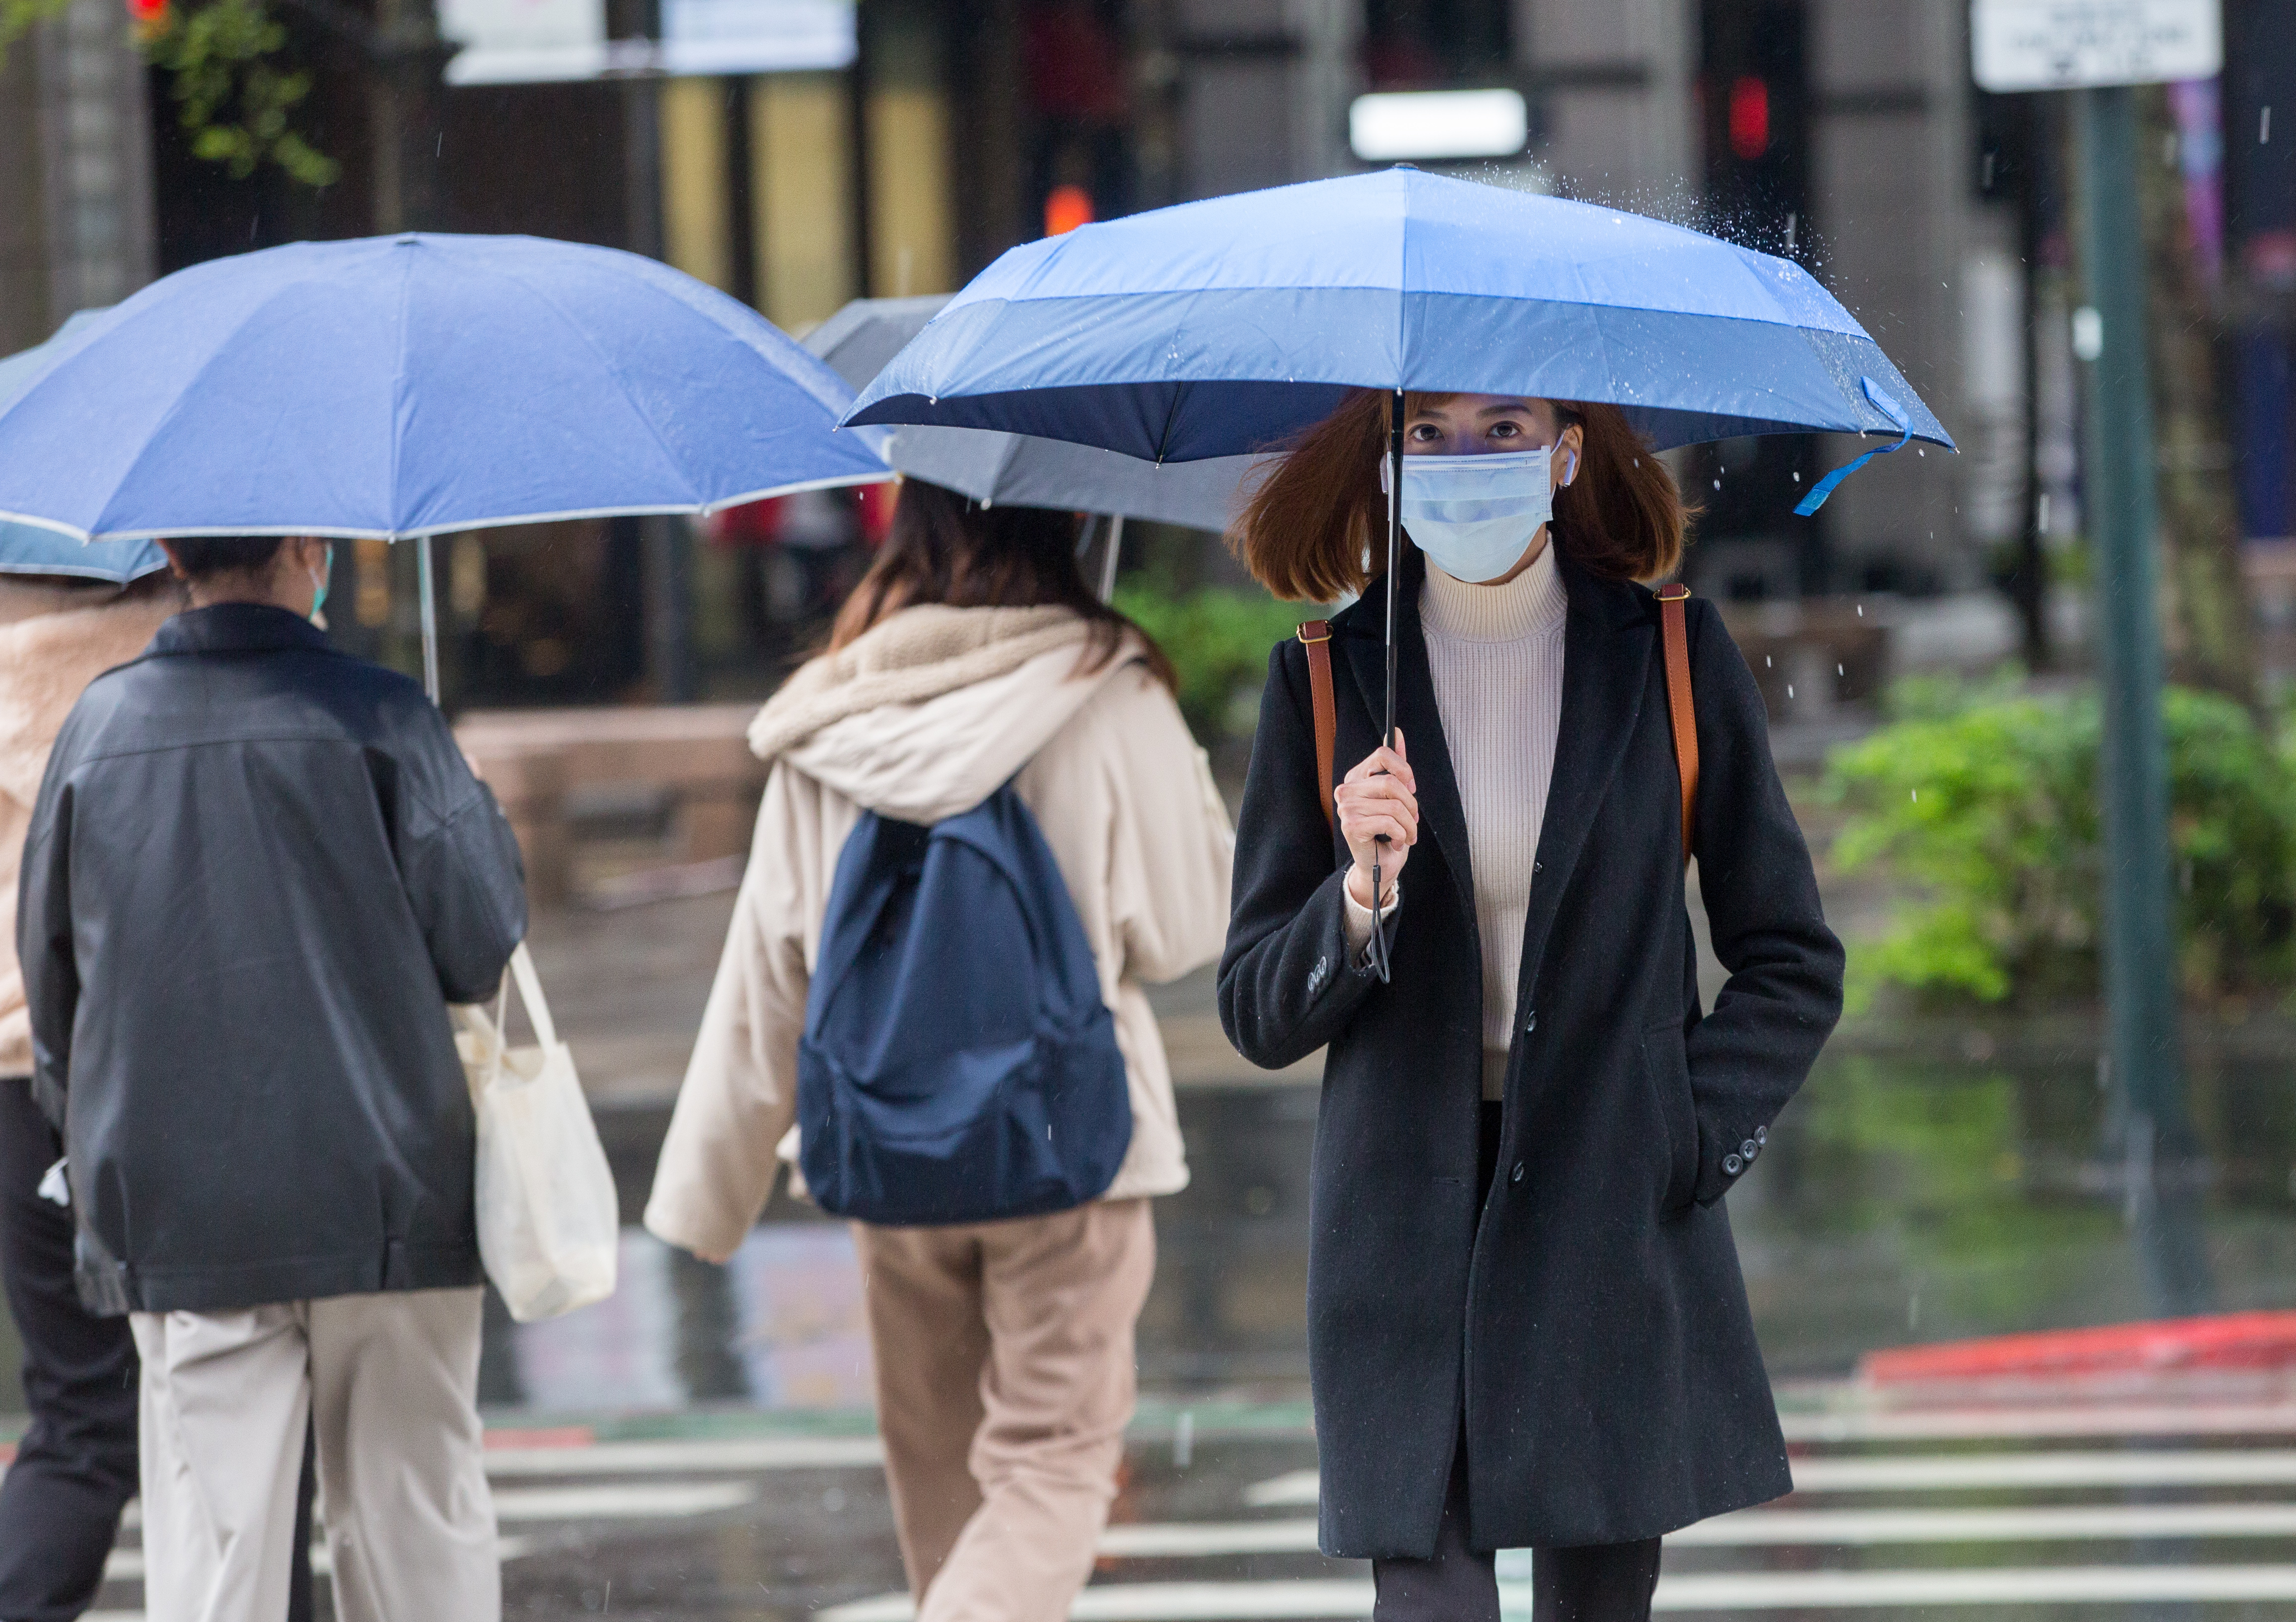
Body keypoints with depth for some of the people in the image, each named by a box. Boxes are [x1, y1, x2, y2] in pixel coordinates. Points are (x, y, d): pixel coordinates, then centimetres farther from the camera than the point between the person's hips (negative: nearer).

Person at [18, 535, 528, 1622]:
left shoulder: (98, 727, 3)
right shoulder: (377, 717, -7)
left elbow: (50, 975, 10)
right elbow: (479, 947, -7)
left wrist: (98, 1153, 25)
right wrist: (481, 815, 14)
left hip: (170, 1206, 2)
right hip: (378, 1197, -2)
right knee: (414, 1528, 7)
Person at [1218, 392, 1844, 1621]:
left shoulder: (1670, 657, 4)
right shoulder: (1328, 681, 4)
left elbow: (1793, 969, 10)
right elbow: (1259, 1015, 6)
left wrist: (1690, 1145, -2)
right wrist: (1363, 897, -13)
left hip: (1616, 1237, 0)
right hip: (1407, 1235, 0)